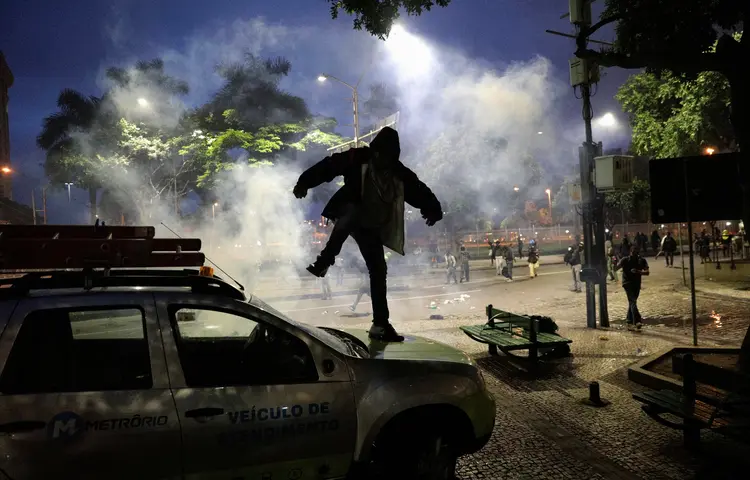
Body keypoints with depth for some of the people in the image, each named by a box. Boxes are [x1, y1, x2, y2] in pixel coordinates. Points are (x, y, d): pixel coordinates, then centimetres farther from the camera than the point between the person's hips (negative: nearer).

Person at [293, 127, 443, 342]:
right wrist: (305, 183, -22)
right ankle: (323, 262, -32)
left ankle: (380, 324, 5)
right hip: (349, 214, -4)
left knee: (378, 270, -1)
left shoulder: (400, 174, -1)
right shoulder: (358, 159, -10)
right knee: (352, 212, -40)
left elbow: (420, 191, -3)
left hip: (372, 227, 4)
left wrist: (433, 210, -20)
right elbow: (328, 166, -14)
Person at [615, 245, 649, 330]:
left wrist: (638, 272, -25)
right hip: (627, 283, -4)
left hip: (637, 284, 4)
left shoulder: (642, 260, 2)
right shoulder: (625, 260, -6)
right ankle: (637, 321, -30)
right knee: (633, 301, -19)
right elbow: (616, 268, -15)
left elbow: (647, 272, -8)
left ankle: (629, 323, 20)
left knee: (632, 302, 11)